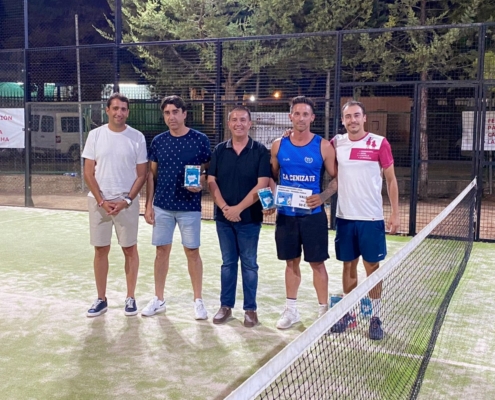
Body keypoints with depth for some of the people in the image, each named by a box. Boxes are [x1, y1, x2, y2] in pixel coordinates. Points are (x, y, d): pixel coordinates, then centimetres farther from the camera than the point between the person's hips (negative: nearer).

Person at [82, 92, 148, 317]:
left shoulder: (137, 137, -2)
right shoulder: (95, 135, 1)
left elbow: (141, 174, -1)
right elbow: (88, 173, 1)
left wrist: (127, 200, -11)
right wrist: (101, 201, -9)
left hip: (127, 202, -1)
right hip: (99, 201, 1)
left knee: (130, 249, 6)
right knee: (100, 249, 7)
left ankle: (130, 298, 18)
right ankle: (101, 299, 18)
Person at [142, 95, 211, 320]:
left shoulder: (200, 140, -5)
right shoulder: (158, 141, 4)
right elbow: (152, 175, 8)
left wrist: (201, 183, -20)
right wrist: (148, 205, 3)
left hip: (189, 207, -3)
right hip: (162, 206, 3)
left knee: (192, 252, 4)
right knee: (162, 251, 9)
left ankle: (198, 301, 16)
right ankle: (158, 299, 21)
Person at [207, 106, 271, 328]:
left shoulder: (260, 151, -4)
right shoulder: (219, 150, 5)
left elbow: (262, 184, -11)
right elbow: (211, 181, 2)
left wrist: (239, 208, -16)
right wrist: (224, 207, -13)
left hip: (249, 217, -3)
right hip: (223, 217, 3)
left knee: (249, 264, 6)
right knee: (228, 262, 12)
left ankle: (250, 309, 16)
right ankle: (226, 306, 22)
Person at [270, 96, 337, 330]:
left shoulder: (323, 146, -4)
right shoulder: (278, 145, 4)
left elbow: (336, 178, 0)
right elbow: (272, 176, 13)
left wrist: (322, 197, -17)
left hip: (313, 214, -2)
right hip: (286, 214, 3)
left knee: (317, 263, 4)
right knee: (291, 261, 12)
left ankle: (323, 311, 17)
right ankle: (291, 310, 24)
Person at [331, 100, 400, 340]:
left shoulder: (380, 143, -5)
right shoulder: (335, 143, 3)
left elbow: (391, 180, -1)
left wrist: (395, 213, -5)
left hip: (371, 218, -3)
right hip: (344, 217, 3)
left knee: (372, 267, 4)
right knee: (348, 265, 11)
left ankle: (375, 318, 15)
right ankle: (348, 314, 23)